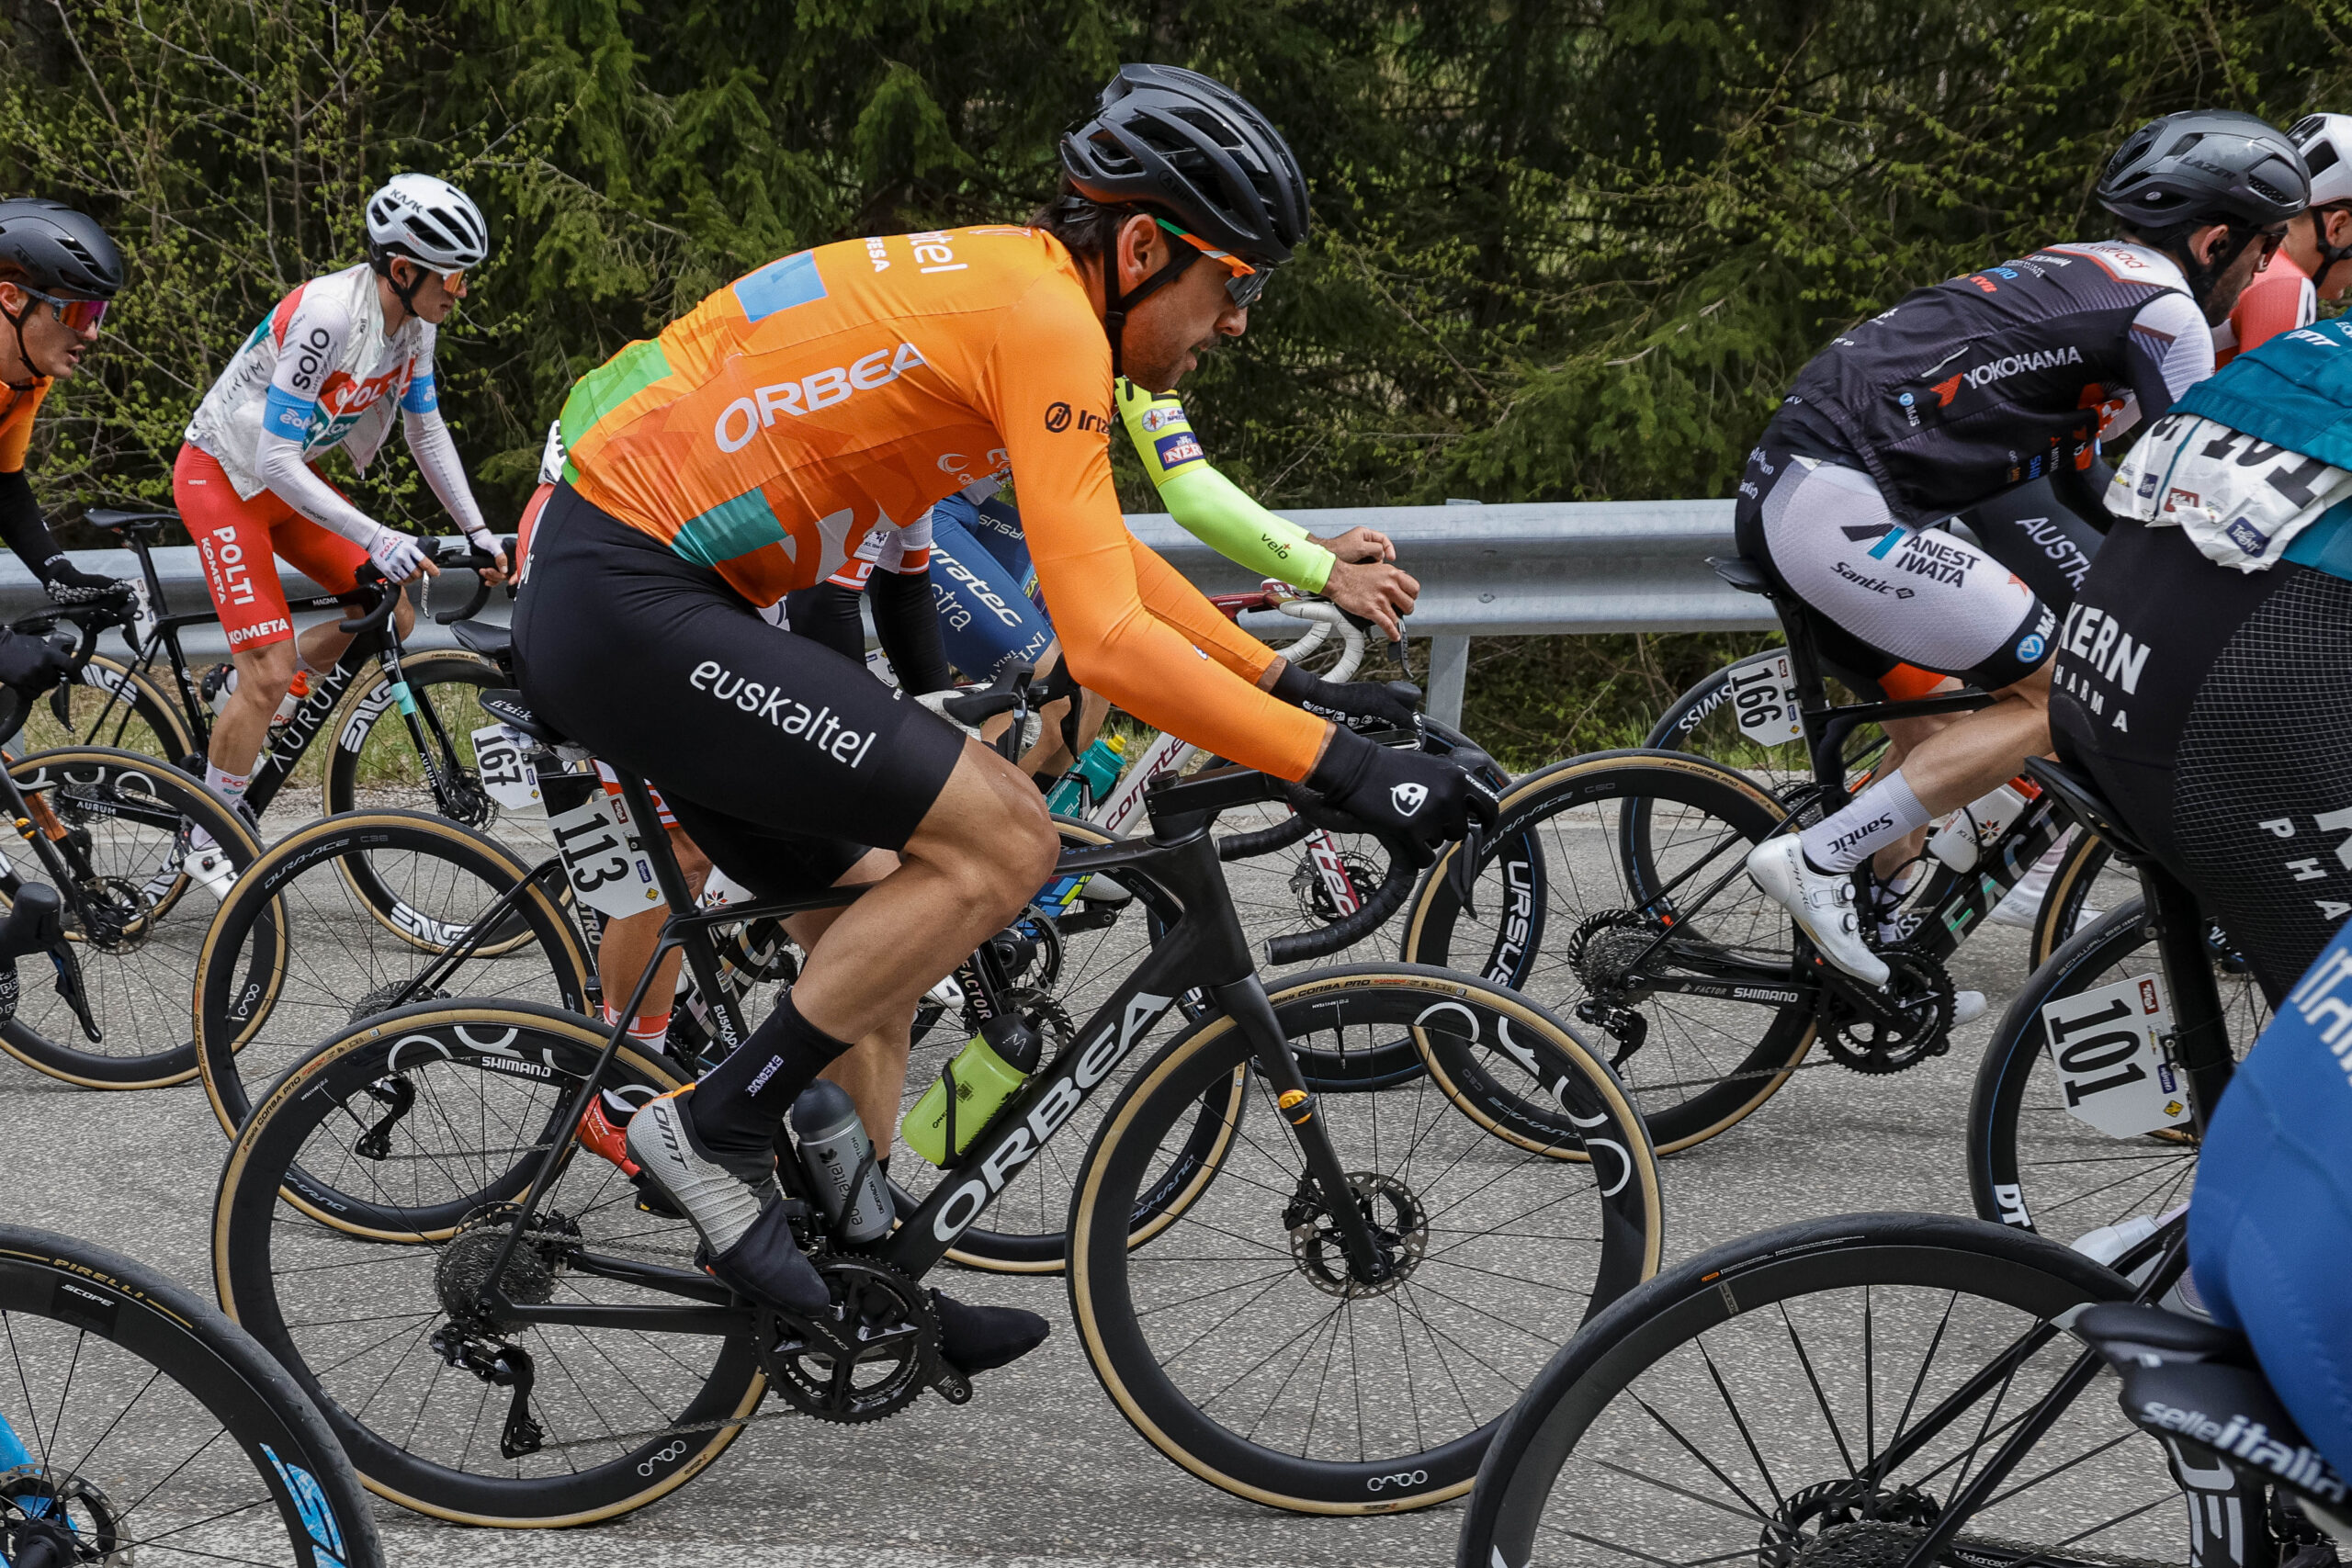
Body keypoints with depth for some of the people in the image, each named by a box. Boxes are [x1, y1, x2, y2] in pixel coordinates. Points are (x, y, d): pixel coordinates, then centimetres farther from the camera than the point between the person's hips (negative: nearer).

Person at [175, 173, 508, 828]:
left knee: (392, 618, 0)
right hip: (222, 478, -8)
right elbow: (275, 461, -32)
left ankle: (246, 704, 20)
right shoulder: (330, 316, -32)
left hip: (290, 477, 8)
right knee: (269, 673, -15)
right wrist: (376, 539, -37)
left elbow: (427, 432, 6)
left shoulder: (415, 318, -7)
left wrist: (478, 533, -1)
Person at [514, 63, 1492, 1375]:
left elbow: (1104, 550, 25)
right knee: (1005, 841, -14)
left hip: (613, 599, 10)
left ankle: (849, 1269, 24)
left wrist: (1289, 681, 21)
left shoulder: (1005, 283, 14)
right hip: (630, 604, -10)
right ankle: (717, 1129, -5)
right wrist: (1341, 767, -21)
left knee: (880, 906, 16)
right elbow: (1107, 639, -24)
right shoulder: (1044, 316, -16)